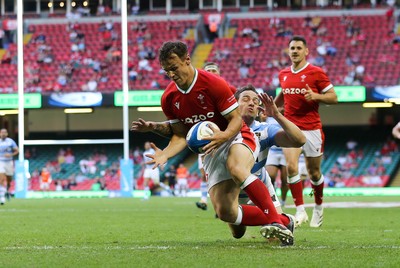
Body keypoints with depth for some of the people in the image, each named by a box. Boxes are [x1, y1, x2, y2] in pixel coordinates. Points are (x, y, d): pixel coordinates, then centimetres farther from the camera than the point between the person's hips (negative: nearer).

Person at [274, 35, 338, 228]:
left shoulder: (316, 73, -5)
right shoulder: (283, 74, 10)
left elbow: (333, 97, -5)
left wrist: (315, 96, -20)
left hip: (312, 129, -3)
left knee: (314, 172, 7)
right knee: (291, 166, -17)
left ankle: (318, 208, 31)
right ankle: (300, 211, -12)